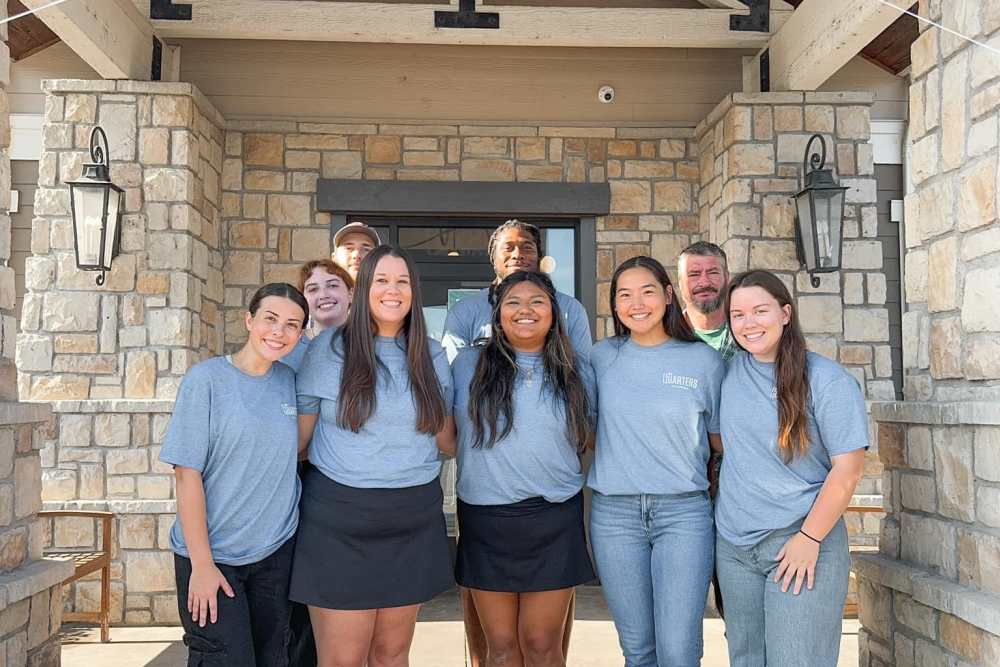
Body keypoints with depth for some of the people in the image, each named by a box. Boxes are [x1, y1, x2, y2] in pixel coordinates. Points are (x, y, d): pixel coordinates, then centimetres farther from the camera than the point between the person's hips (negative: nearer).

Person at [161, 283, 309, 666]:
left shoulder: (290, 381, 4)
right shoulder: (206, 379, -10)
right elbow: (188, 474, -12)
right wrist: (201, 563, -15)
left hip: (276, 551, 5)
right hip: (212, 554, -4)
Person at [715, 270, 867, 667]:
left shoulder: (827, 380, -9)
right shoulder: (731, 371, 5)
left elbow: (848, 468, -11)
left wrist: (810, 538, -14)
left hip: (802, 543, -5)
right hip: (733, 546, 5)